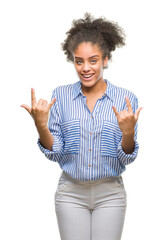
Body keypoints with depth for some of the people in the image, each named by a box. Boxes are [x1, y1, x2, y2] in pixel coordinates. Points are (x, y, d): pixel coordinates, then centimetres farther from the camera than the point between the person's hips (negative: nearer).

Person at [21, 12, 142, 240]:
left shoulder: (126, 99, -5)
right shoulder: (61, 96, -2)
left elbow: (127, 158, -7)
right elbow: (54, 153, -3)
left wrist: (128, 132, -27)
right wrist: (41, 125, -21)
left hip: (110, 194, 0)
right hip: (71, 193, 1)